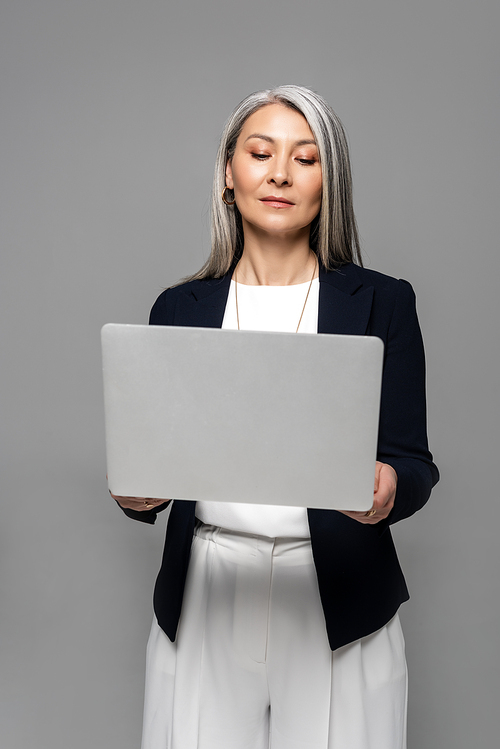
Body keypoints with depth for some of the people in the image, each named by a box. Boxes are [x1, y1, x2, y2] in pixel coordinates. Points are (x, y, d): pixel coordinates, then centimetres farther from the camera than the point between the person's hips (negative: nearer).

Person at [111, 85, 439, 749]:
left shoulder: (383, 302, -1)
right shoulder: (179, 309, 5)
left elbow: (414, 462, -3)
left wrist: (388, 487, -24)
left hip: (339, 605, -1)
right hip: (204, 601, 2)